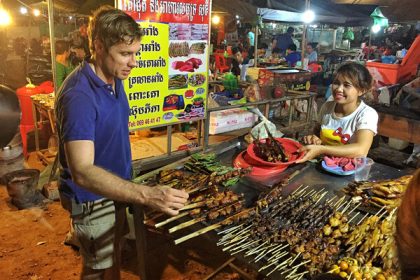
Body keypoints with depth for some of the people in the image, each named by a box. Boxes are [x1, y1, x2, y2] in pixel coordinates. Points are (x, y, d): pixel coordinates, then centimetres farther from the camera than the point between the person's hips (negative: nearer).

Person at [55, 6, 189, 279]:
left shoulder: (114, 77, -2)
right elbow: (82, 172, -37)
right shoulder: (79, 95, -30)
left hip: (114, 189, 8)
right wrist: (147, 195, -47)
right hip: (92, 199, -8)